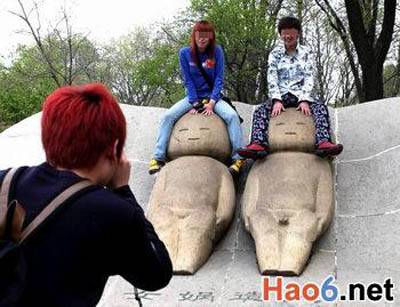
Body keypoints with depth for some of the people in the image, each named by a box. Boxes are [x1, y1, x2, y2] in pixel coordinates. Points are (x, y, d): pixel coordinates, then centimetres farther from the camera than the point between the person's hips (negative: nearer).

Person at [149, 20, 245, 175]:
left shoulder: (217, 51, -5)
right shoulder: (185, 53, -4)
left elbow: (219, 79, -6)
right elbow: (188, 81, -4)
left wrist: (212, 102, -16)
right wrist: (195, 104, -13)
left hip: (212, 96, -1)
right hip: (193, 96, 1)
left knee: (232, 115, -28)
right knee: (168, 116, -21)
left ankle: (238, 157, -23)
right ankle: (158, 158, -20)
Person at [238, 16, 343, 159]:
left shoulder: (306, 52, 9)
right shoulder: (275, 53, 9)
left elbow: (308, 78, 0)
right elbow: (272, 78, -2)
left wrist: (304, 100, -17)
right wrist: (277, 100, -18)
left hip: (300, 94, 0)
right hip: (281, 95, 1)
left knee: (321, 107, -29)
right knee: (261, 110, -27)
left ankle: (323, 142, -50)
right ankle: (258, 144, -49)